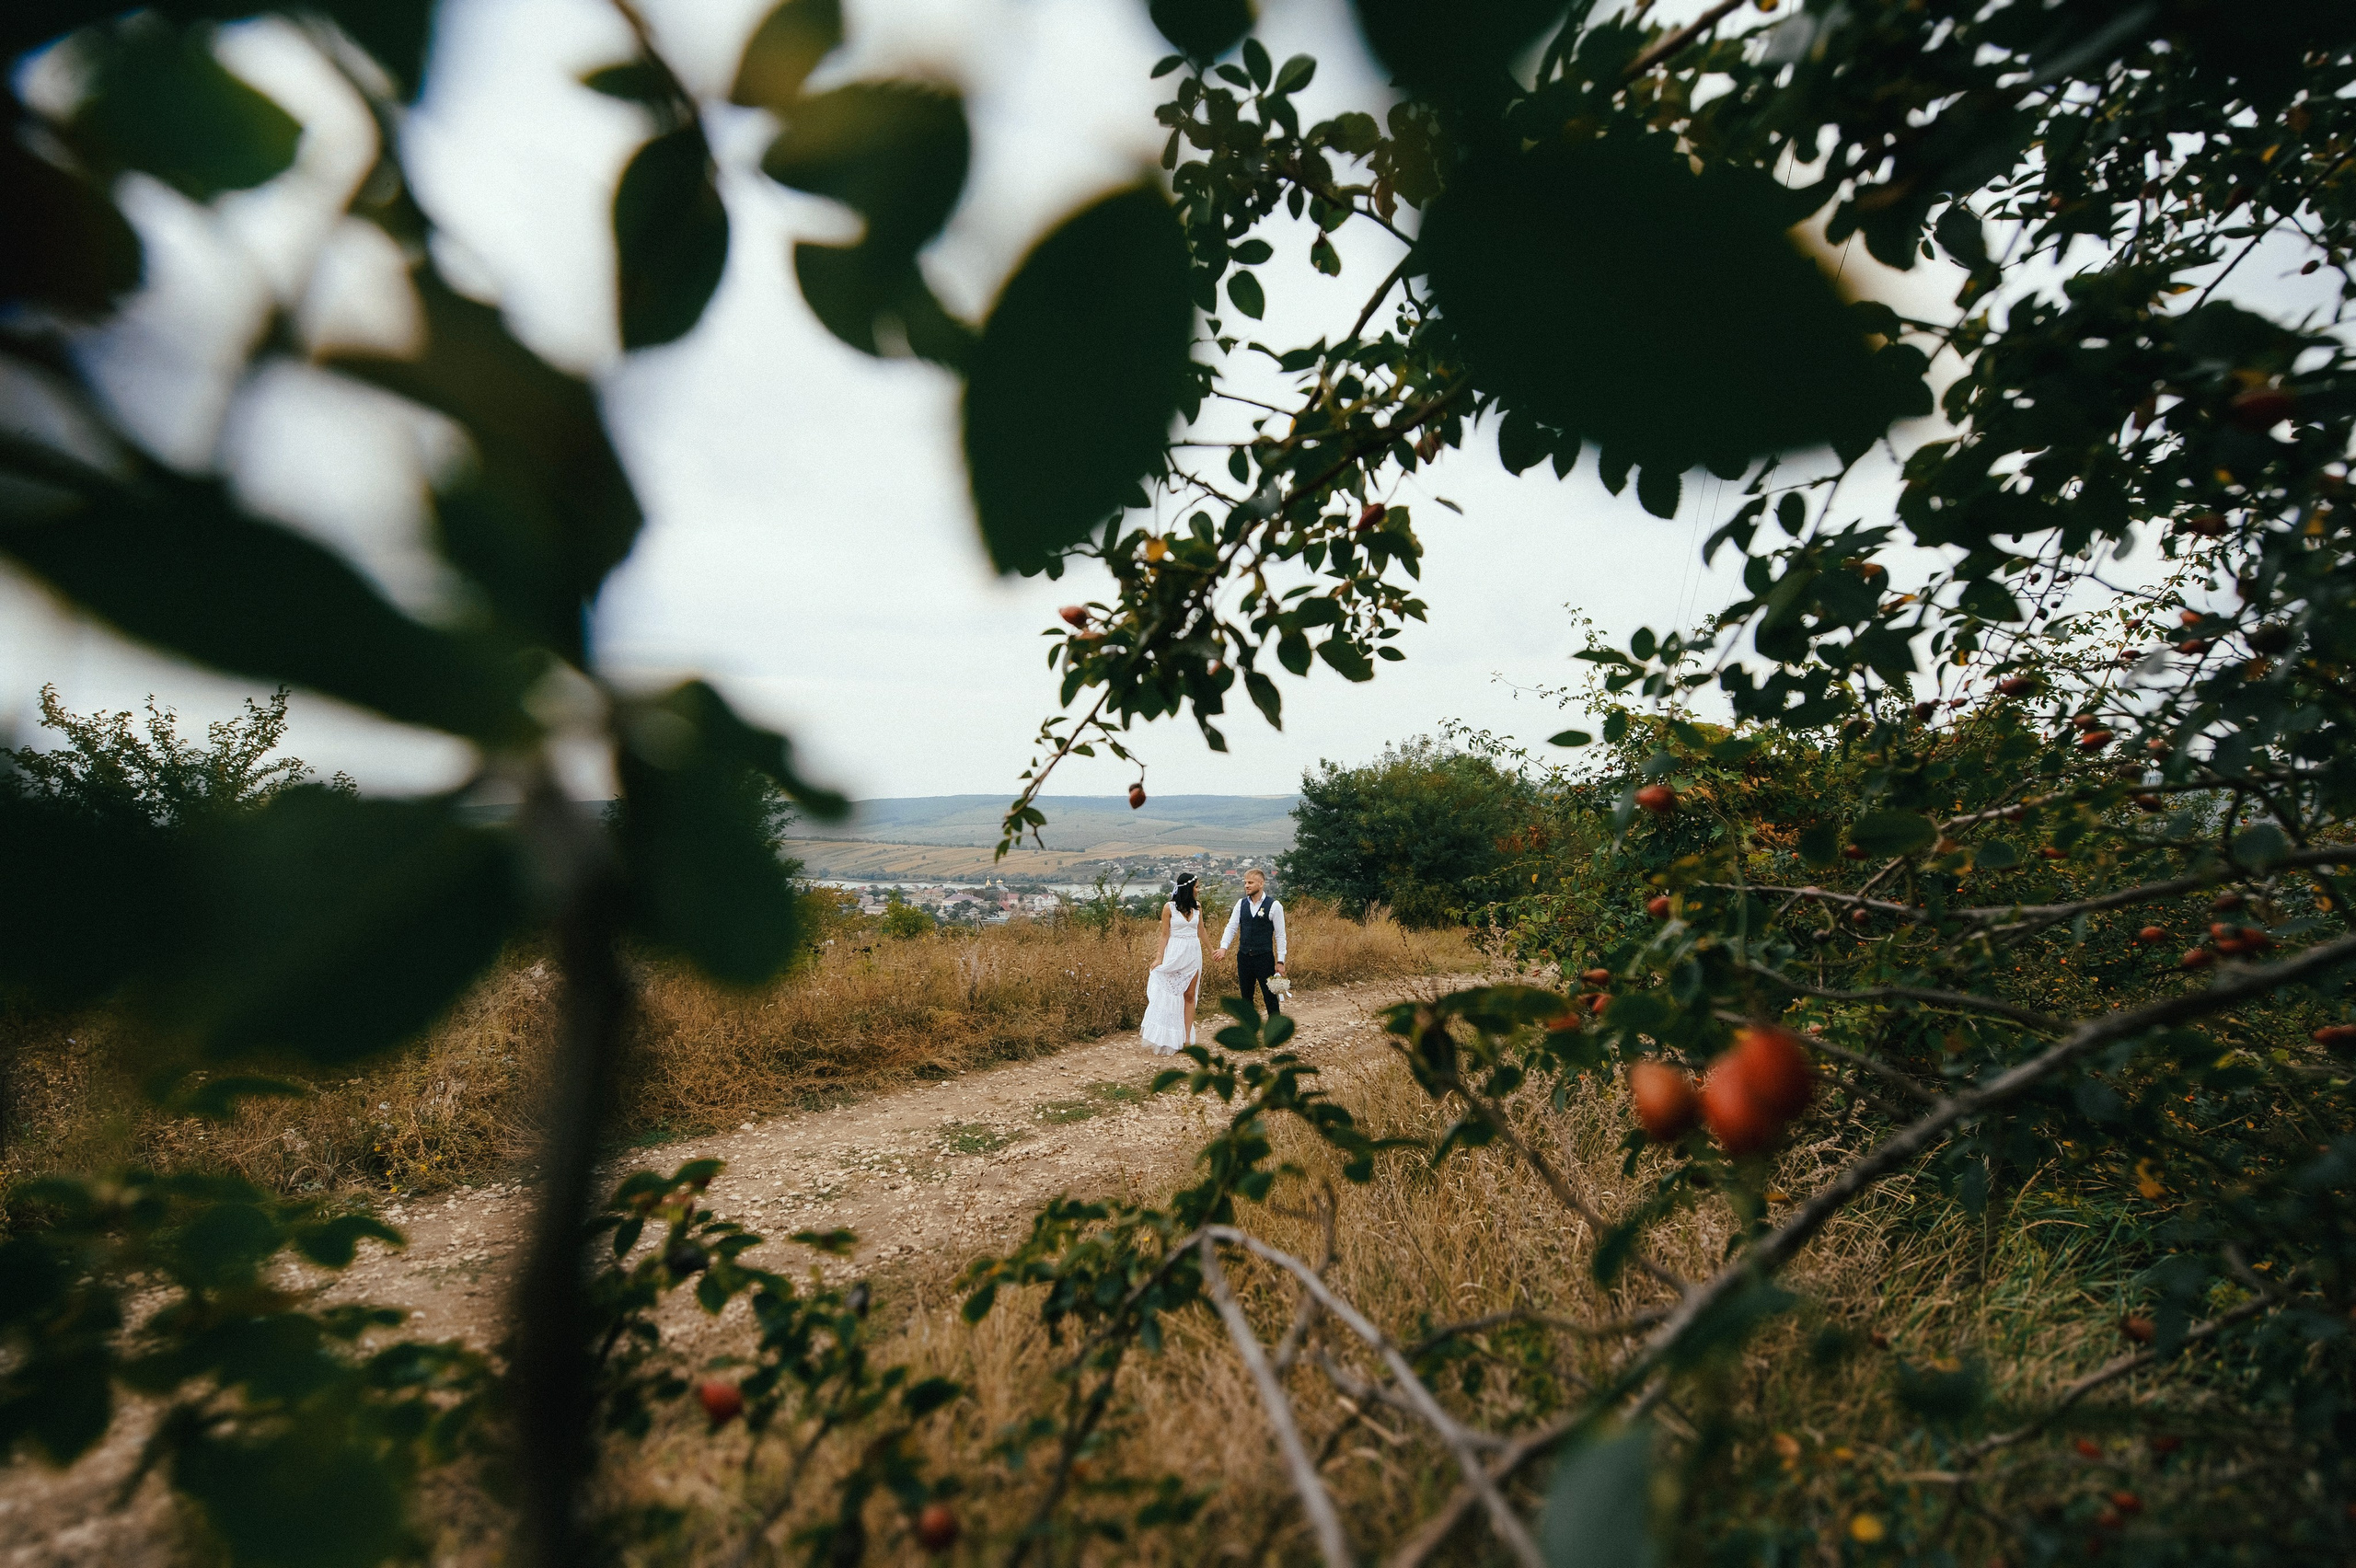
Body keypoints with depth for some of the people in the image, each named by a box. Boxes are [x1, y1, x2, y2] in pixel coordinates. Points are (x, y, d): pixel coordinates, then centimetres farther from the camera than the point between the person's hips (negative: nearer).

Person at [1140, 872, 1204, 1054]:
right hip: (1175, 954, -4)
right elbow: (1165, 934, -3)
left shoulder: (1197, 906, 6)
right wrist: (1160, 958, -8)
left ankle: (1187, 1038, 7)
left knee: (1189, 996, 4)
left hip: (1194, 953, 4)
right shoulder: (1169, 907, -6)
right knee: (1170, 996, -1)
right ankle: (1166, 1041, 5)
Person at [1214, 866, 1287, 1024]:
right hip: (1244, 957, 4)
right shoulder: (1241, 904, 5)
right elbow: (1231, 927, 1)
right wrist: (1223, 947, -16)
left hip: (1265, 958, -4)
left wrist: (1280, 961, -7)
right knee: (1246, 996, 13)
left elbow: (1280, 935, -5)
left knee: (1270, 996, 1)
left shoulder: (1274, 906, -7)